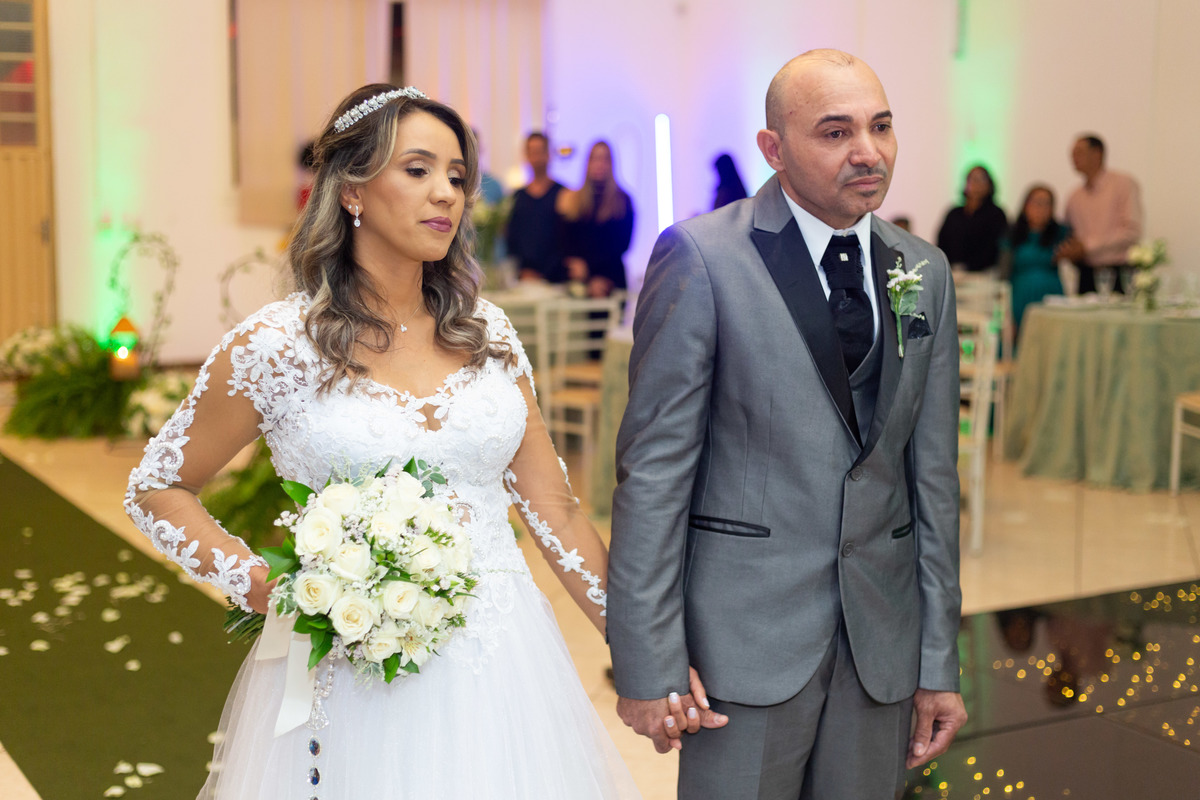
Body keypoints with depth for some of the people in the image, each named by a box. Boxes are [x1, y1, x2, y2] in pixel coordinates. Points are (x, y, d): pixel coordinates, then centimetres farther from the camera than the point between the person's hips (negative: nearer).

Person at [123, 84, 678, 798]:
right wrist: (259, 585, -11)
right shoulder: (277, 345, -8)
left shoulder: (486, 332, 3)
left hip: (502, 665, 4)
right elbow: (156, 489, 3)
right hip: (356, 677, -3)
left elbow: (555, 509, 6)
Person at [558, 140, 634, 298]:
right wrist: (576, 264, -12)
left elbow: (622, 244, -1)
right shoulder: (572, 200, 11)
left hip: (611, 280, -1)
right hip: (579, 280, 1)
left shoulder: (623, 201, 5)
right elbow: (566, 243, 8)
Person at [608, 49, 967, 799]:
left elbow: (933, 473, 8)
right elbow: (655, 466, -10)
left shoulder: (925, 270, 7)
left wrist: (939, 662, 7)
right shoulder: (701, 257, -9)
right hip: (750, 631, -4)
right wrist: (648, 664, -12)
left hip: (882, 630, 5)